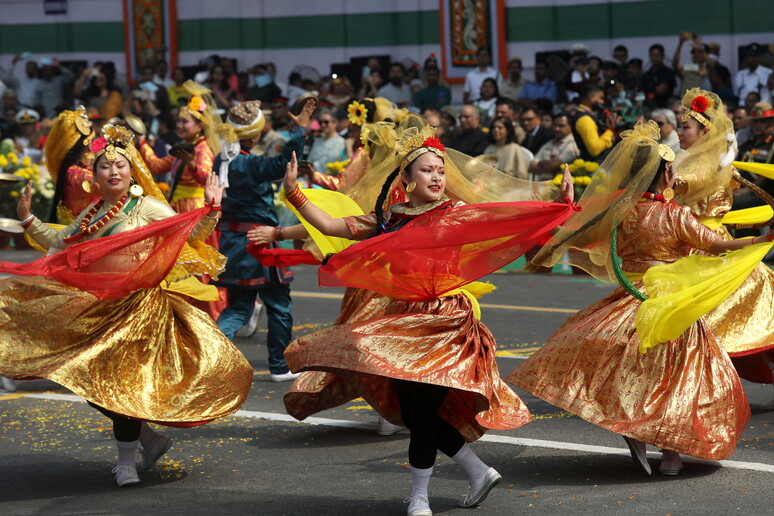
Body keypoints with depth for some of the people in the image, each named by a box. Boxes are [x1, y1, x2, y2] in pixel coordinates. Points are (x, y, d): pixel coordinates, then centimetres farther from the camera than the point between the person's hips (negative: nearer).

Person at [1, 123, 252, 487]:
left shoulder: (148, 207, -3)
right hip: (94, 307, 7)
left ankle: (126, 460, 3)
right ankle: (150, 440, 21)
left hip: (135, 304, -7)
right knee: (93, 383, 5)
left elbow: (190, 235, -9)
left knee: (122, 378, -8)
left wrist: (211, 209, -23)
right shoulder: (90, 215, 15)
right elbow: (59, 243, 27)